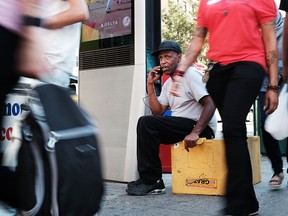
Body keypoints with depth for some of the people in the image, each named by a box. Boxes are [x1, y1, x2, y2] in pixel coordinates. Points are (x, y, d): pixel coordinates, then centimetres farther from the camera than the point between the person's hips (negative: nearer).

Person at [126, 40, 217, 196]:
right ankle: (150, 180, 1)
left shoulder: (191, 75, -9)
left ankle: (150, 181, -13)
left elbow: (210, 105, -20)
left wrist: (195, 132, -30)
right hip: (180, 127, 9)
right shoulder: (168, 83, 17)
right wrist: (150, 85, 3)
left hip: (201, 127, -9)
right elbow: (158, 112, 8)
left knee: (147, 123, -21)